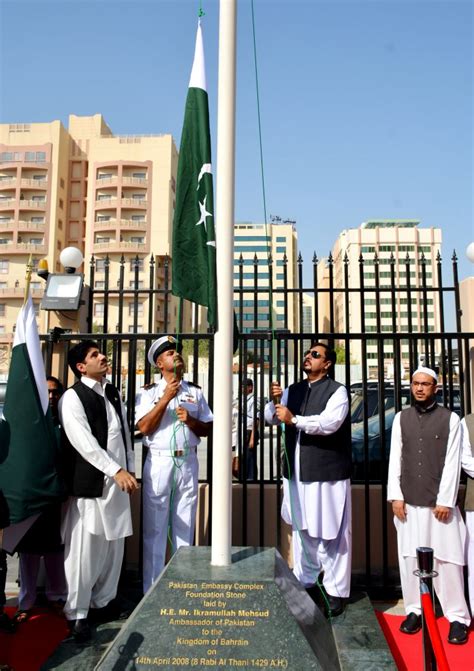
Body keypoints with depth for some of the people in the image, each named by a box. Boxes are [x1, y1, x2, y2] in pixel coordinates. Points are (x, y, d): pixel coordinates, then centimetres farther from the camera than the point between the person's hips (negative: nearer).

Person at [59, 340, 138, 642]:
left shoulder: (114, 394, 13)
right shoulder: (72, 397, -9)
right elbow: (83, 442, -19)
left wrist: (130, 470, 12)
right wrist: (116, 471, -24)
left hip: (118, 481, 7)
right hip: (90, 483, -6)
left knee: (114, 546, 13)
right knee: (85, 548, -1)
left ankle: (104, 601, 30)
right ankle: (77, 614, 14)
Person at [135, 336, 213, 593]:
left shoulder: (195, 392, 11)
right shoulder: (149, 392, 2)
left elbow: (208, 428, 10)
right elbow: (144, 427, -11)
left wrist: (191, 420, -9)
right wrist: (166, 398, -15)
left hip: (188, 463, 3)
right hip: (159, 463, -3)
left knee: (184, 528, 11)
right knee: (155, 529, 3)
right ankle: (152, 590, 14)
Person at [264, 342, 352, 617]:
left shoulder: (337, 391, -8)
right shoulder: (293, 390, 11)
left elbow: (329, 423, -23)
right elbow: (271, 418, 9)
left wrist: (294, 419, -27)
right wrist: (275, 401, -11)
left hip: (327, 472, -6)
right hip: (296, 471, 6)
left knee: (331, 534, 2)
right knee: (302, 530, 17)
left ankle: (335, 591, 16)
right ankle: (306, 581, 33)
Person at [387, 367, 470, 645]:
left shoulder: (450, 418, -1)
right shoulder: (401, 418, 6)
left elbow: (452, 463, -4)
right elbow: (395, 459, 5)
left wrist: (445, 500, -8)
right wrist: (396, 496, 0)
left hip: (439, 502, -2)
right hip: (409, 502, 3)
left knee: (446, 559, 2)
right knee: (410, 557, 7)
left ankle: (458, 616, 15)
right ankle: (415, 609, 21)